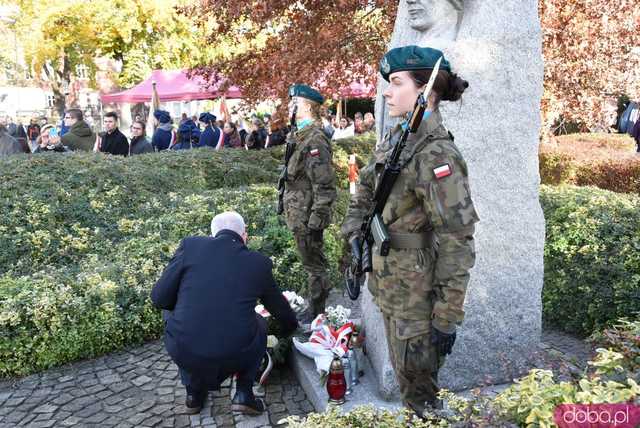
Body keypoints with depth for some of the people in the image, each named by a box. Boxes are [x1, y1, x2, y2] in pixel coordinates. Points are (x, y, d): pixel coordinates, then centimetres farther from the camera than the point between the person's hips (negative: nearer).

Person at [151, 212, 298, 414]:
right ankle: (243, 393, 19)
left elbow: (159, 298, 0)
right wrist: (292, 327, 42)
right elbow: (281, 310, 19)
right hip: (234, 357, 0)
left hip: (183, 353, 0)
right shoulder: (259, 262, 4)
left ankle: (194, 392, 29)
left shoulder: (190, 245, -1)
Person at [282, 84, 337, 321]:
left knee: (314, 265, 4)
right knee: (312, 263, 20)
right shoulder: (299, 136, 12)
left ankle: (317, 312, 19)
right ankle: (315, 306, 34)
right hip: (299, 214, 10)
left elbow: (324, 185, -23)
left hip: (307, 217, -10)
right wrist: (289, 208, 22)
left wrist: (316, 218, -22)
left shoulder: (315, 139, -19)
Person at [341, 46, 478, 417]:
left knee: (417, 380, 10)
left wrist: (447, 318, -21)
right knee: (404, 370, 25)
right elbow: (366, 187, 18)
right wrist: (355, 231, 8)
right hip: (389, 280, 8)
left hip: (417, 288, -8)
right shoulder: (396, 138, 3)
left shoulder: (436, 154, -23)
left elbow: (457, 243, -24)